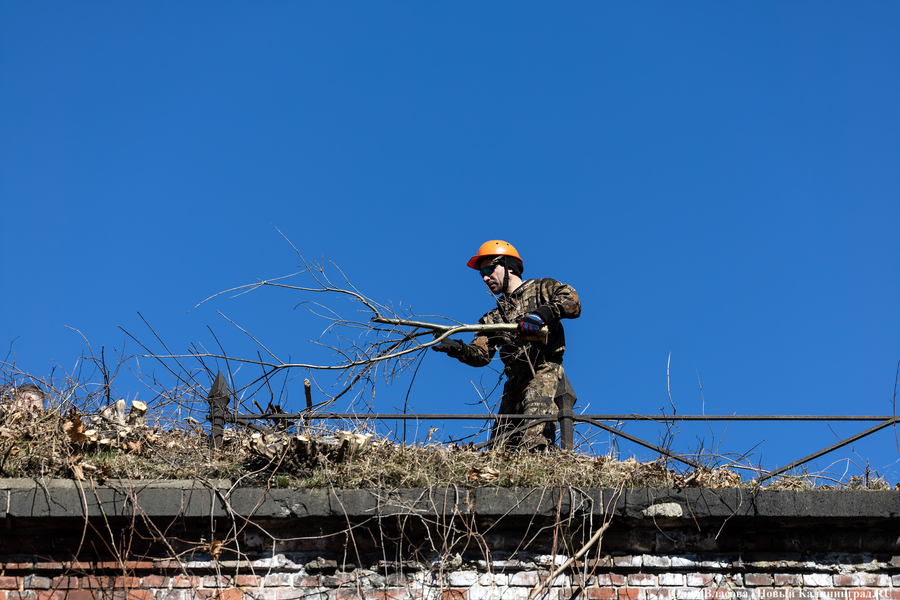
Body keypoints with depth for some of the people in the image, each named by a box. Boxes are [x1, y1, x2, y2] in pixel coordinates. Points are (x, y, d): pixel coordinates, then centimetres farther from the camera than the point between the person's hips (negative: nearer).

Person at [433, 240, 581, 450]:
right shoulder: (494, 318, 28)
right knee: (500, 448, -4)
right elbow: (481, 354, 13)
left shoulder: (541, 289, 13)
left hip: (545, 372, -6)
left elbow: (572, 301, -6)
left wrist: (541, 314, -21)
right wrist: (457, 348, -8)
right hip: (515, 384, 6)